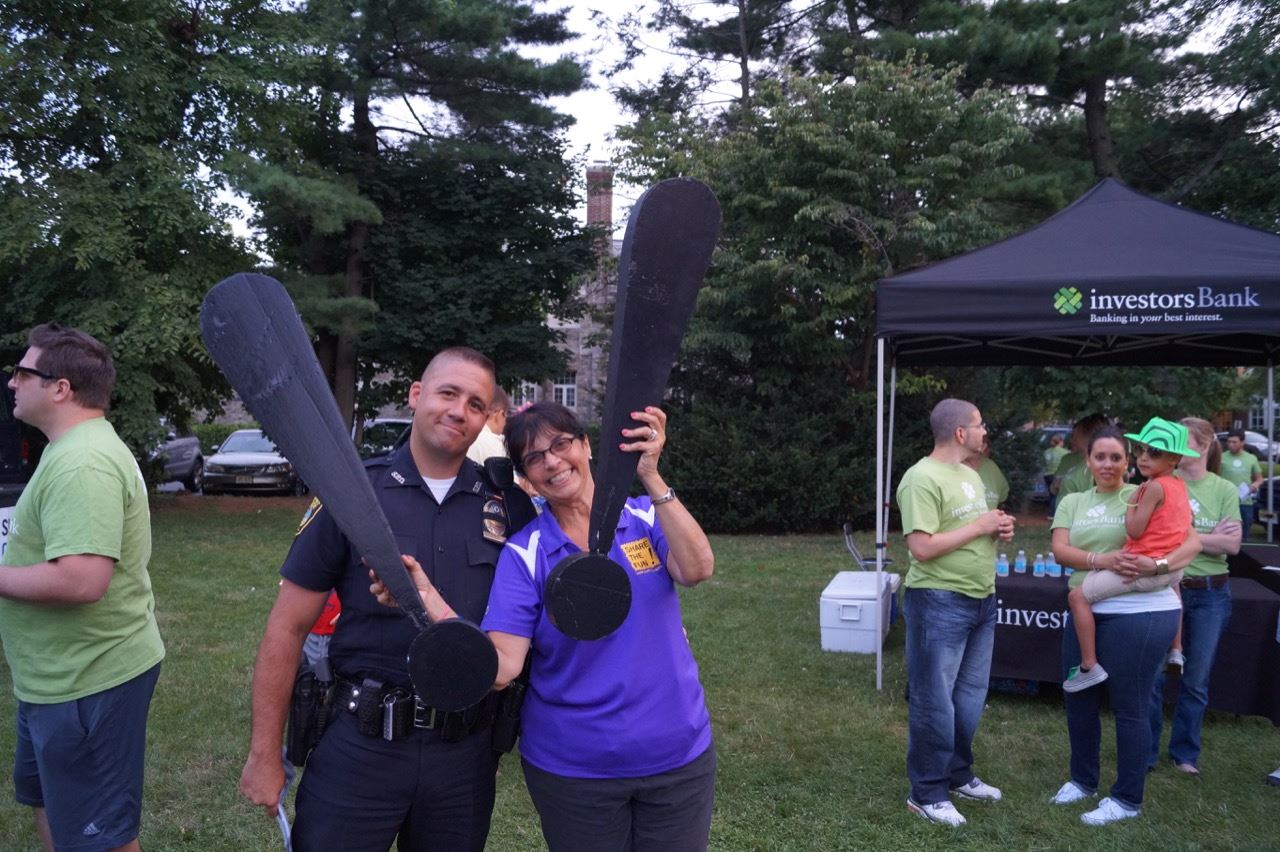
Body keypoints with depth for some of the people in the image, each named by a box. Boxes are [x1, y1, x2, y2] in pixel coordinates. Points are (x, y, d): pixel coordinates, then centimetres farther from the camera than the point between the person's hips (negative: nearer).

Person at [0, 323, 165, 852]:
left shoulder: (80, 464, -24)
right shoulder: (81, 448, 11)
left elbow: (80, 581, -33)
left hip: (87, 683, -11)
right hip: (63, 674, 11)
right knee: (49, 802, 27)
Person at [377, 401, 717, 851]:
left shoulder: (647, 516, -4)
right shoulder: (524, 554, -9)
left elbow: (697, 569, -24)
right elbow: (500, 667, -19)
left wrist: (650, 477, -32)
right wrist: (429, 600, -35)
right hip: (572, 770, -1)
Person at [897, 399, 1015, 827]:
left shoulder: (970, 475, 12)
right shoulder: (923, 478, -17)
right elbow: (922, 548, -24)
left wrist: (999, 530, 0)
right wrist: (979, 526, -17)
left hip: (981, 599, 9)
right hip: (940, 602, -9)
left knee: (970, 695, 18)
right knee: (935, 701, 1)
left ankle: (958, 775, 34)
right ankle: (927, 793, 14)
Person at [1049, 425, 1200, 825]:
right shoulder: (1072, 503, 10)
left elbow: (1192, 541, -8)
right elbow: (1060, 549, -3)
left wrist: (1158, 564, -26)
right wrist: (1101, 560, -21)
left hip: (1140, 612, -5)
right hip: (1086, 611, 6)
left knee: (1129, 706, 3)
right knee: (1078, 700, 15)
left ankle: (1127, 799, 18)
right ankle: (1083, 780, 36)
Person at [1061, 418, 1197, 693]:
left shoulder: (1154, 487, -19)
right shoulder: (1179, 485, 8)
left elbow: (1134, 531, -20)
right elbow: (1189, 534, 21)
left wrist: (1131, 501, -9)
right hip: (1172, 568, 10)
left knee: (1078, 596, -10)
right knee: (1173, 586, 47)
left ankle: (1089, 667, -11)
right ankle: (1176, 651, 54)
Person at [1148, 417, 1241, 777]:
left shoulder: (1224, 490, 0)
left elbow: (1232, 544, -7)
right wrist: (1210, 537, -11)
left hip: (1210, 595, 1)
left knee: (1196, 681, 12)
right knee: (1153, 676, 2)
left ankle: (1186, 753, 28)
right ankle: (1144, 753, 16)